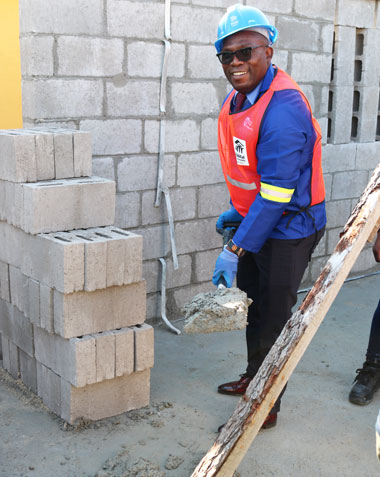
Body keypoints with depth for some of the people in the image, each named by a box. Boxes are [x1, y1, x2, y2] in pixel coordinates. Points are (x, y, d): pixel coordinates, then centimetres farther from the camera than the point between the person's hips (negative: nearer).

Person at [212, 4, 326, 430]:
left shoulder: (283, 107, -27)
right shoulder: (238, 100, 3)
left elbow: (276, 193, -29)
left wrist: (234, 250, -27)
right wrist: (237, 211, 14)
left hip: (288, 228, -9)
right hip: (258, 219, 9)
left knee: (274, 316, 2)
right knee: (251, 303, 22)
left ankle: (266, 407, 19)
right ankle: (253, 377, 43)